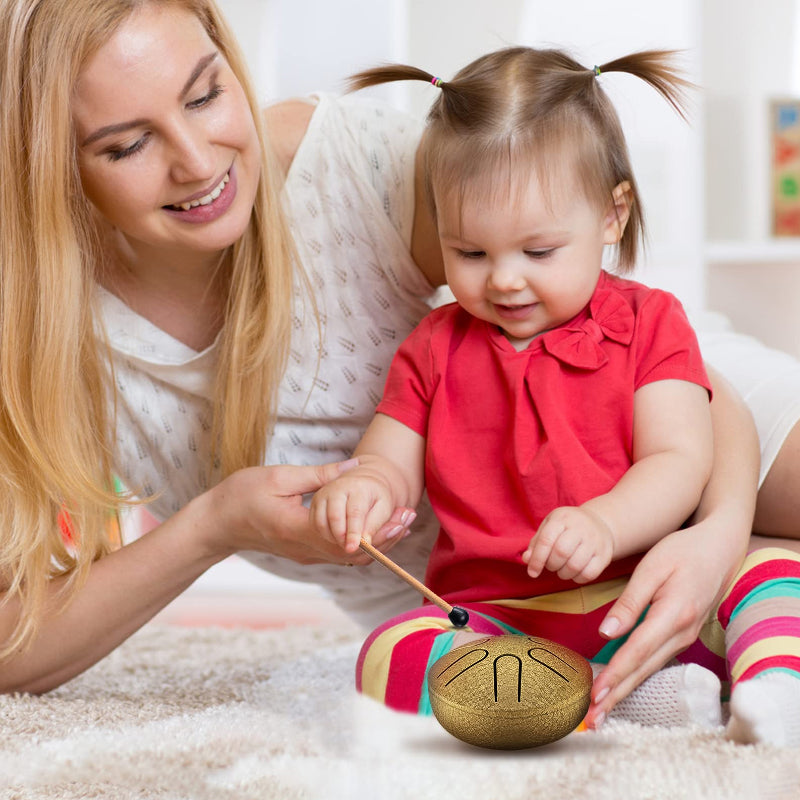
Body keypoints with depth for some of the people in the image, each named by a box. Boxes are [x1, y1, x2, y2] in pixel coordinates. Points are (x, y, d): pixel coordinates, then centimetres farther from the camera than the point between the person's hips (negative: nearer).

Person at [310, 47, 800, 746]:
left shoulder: (649, 323, 5)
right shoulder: (435, 348, 11)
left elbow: (679, 462, -5)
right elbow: (392, 465, 11)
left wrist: (605, 524, -26)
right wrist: (363, 488, -15)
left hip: (639, 598, 0)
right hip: (491, 617, 0)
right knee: (389, 655, -30)